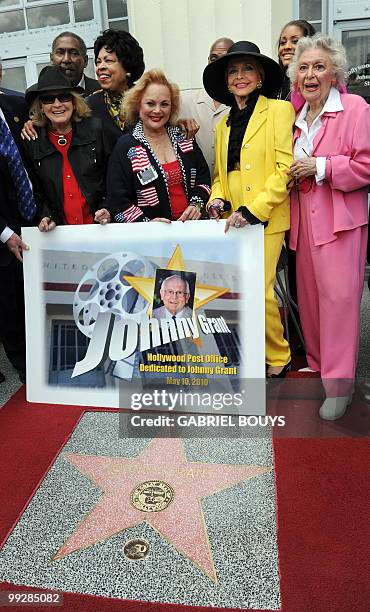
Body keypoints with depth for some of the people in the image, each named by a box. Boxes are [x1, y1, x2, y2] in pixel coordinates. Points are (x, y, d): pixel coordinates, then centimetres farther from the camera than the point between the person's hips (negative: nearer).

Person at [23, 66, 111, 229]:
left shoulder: (95, 129, 0)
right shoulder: (32, 140, 5)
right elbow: (36, 190, 12)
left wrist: (107, 209, -5)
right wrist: (46, 217, -3)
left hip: (100, 224, -3)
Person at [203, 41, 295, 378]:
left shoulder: (279, 110, 1)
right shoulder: (224, 125, 19)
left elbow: (286, 168, -9)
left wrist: (252, 210, -17)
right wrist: (217, 199, 0)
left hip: (268, 219, -5)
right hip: (233, 221, 5)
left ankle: (278, 358, 11)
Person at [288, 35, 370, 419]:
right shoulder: (298, 117, 16)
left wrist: (320, 167, -14)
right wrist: (293, 173, 7)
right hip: (304, 219, 7)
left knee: (338, 297, -8)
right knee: (309, 295, 10)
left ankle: (339, 383, 1)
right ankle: (316, 364, 26)